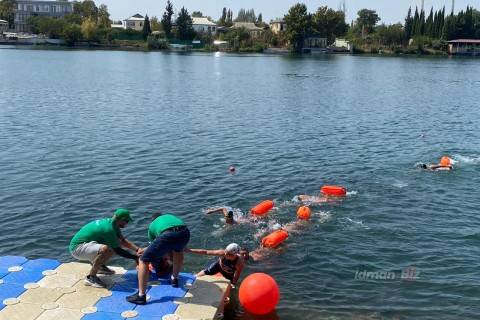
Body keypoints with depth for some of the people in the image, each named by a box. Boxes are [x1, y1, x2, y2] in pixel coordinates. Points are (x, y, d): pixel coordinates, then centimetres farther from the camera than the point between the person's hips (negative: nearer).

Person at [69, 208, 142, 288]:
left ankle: (101, 267, 19)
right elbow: (118, 250, -22)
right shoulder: (108, 228, -27)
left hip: (86, 244, 10)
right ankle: (90, 277, -18)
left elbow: (122, 240, 12)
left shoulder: (112, 223, 1)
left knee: (117, 243, 5)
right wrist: (135, 257, -15)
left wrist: (137, 249, 2)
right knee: (106, 250, -34)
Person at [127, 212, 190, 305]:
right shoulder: (170, 216, 44)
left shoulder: (152, 225, 37)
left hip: (167, 235, -3)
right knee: (178, 251, 40)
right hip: (185, 232, 4)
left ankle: (141, 296, 6)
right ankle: (174, 280, 49)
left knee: (143, 261, 12)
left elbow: (154, 246, 42)